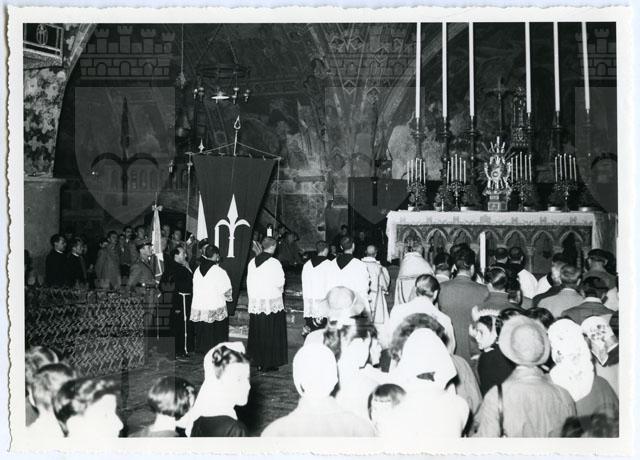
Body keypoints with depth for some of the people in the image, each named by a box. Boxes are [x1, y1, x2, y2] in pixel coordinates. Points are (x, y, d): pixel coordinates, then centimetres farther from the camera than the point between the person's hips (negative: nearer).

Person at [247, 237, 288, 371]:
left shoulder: (252, 262, 4)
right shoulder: (274, 263, -12)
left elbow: (249, 283, 8)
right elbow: (280, 283, -12)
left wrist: (252, 297, 16)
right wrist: (279, 289, 10)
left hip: (255, 303, 5)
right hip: (272, 303, -5)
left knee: (257, 335, 11)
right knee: (272, 335, 3)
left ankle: (258, 362, 17)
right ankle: (270, 362, 6)